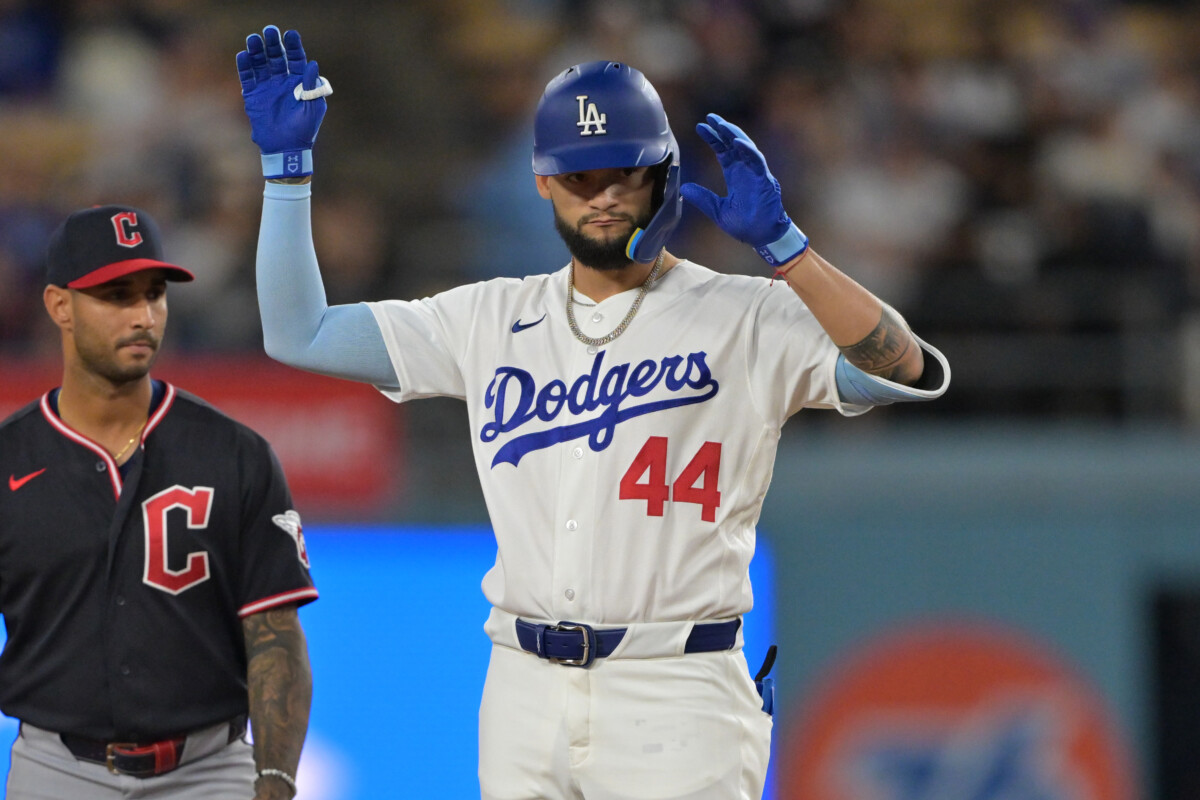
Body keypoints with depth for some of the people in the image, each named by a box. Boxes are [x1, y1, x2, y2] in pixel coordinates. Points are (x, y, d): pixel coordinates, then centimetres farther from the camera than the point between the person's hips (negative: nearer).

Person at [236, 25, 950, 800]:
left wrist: (781, 244, -27)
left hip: (676, 700, -5)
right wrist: (286, 163, 9)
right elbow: (300, 335, 15)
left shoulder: (743, 320, -2)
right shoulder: (495, 320, 13)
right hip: (524, 696, 5)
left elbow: (911, 373, -17)